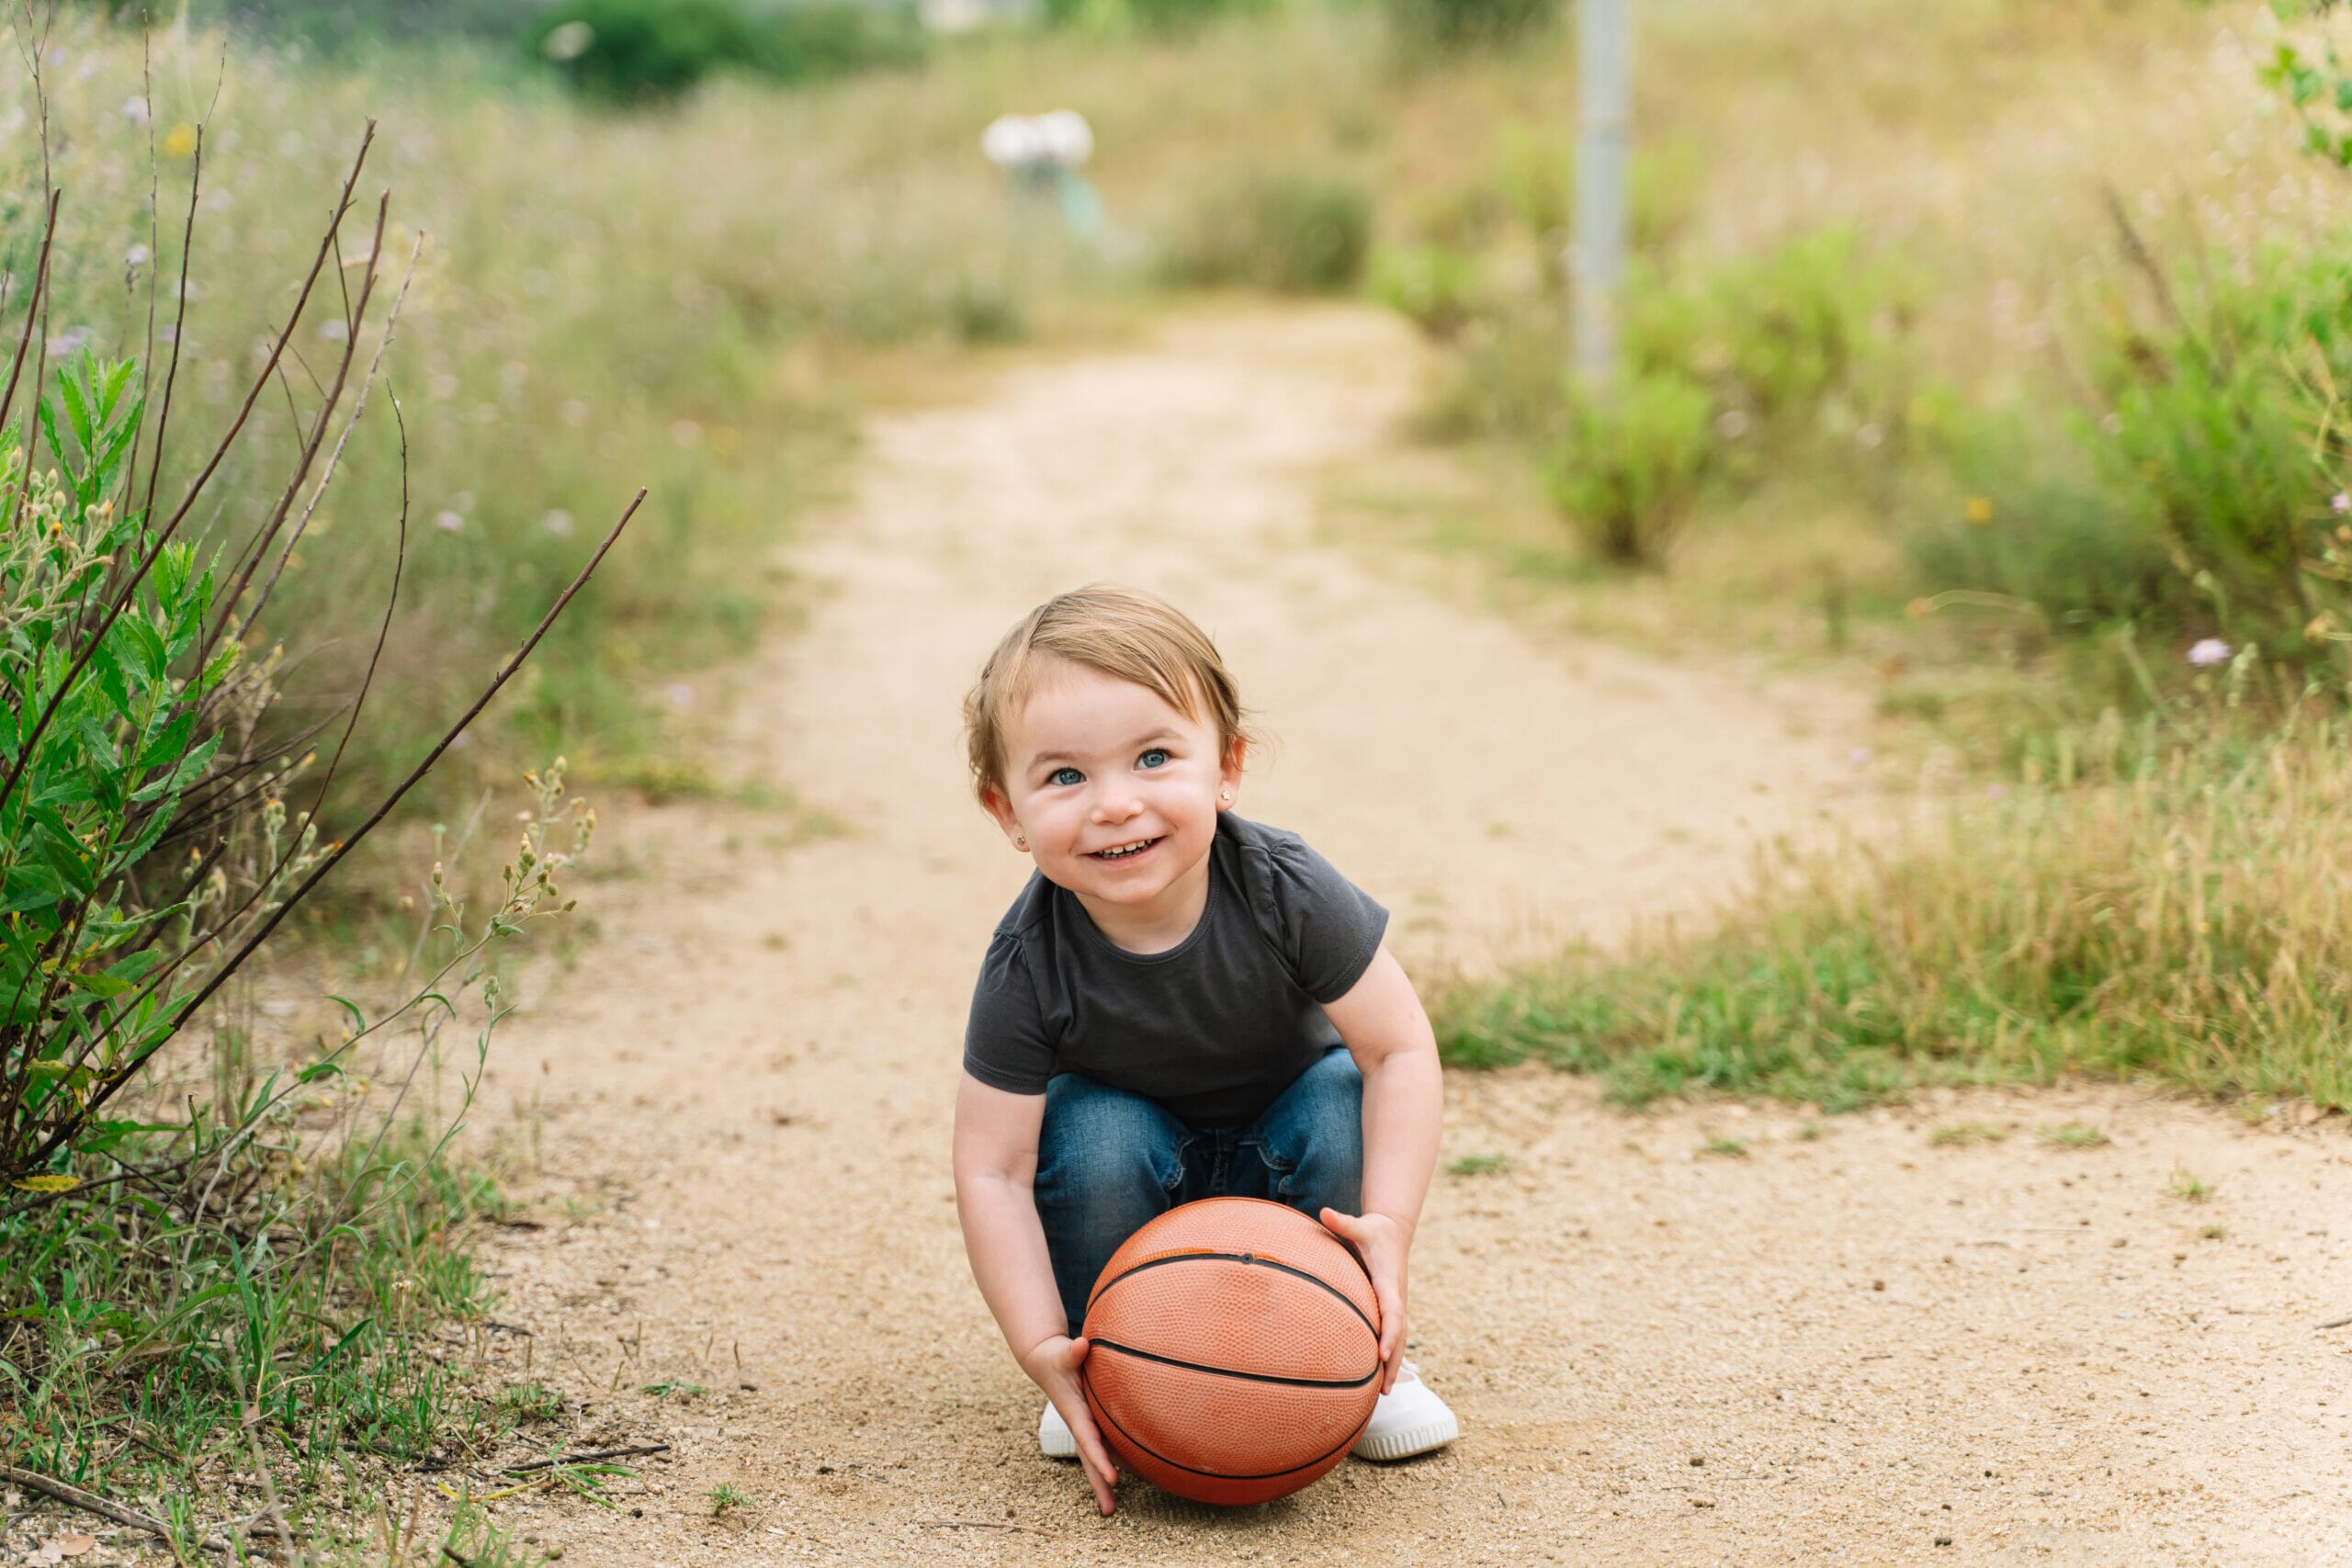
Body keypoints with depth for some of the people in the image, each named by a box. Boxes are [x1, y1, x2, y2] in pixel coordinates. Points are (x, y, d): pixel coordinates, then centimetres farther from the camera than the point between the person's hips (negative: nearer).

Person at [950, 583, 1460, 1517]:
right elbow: (993, 1170, -27)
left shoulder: (1287, 895, -31)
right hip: (1136, 1148, 0)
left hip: (1278, 1145, 1)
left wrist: (1388, 1225, -36)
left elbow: (1400, 1049, -25)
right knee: (1096, 1139, -31)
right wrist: (1044, 1349, -35)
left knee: (1341, 1106, -29)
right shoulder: (1029, 967, -31)